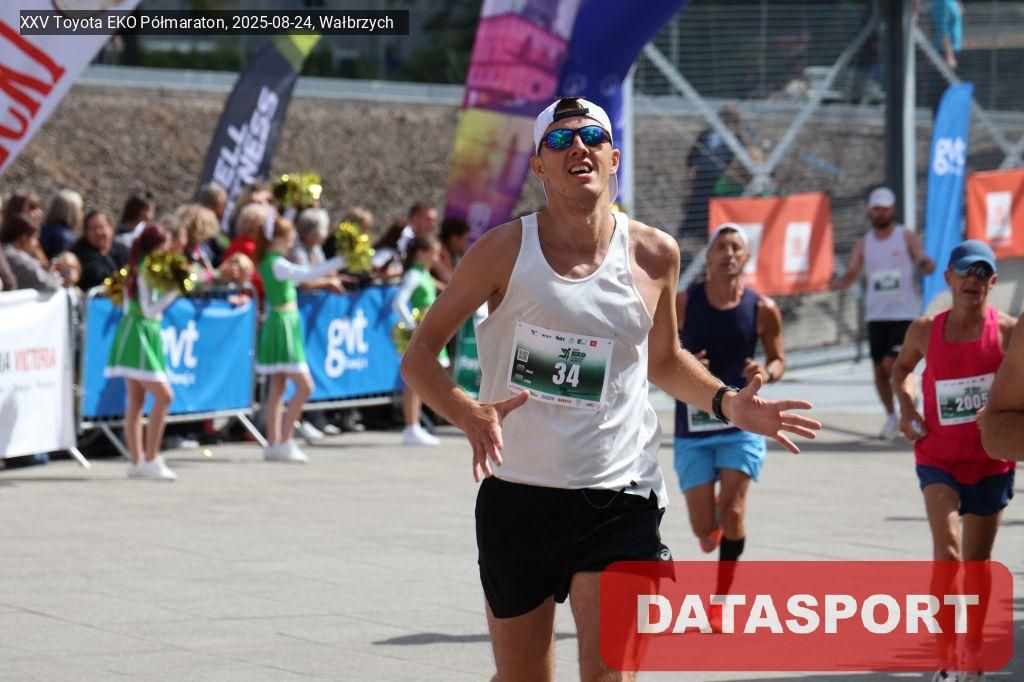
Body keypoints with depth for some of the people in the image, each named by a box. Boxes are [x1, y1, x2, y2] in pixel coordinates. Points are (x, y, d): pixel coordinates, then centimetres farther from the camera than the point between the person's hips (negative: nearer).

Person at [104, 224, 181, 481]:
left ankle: (137, 461, 10)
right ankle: (150, 459, -13)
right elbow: (148, 308, -19)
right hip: (139, 335, -10)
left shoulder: (140, 268, 13)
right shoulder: (147, 270, -14)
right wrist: (174, 290, -20)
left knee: (136, 401, 9)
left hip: (145, 333, 10)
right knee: (163, 395, -13)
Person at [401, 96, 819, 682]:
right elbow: (420, 357, -1)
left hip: (619, 499, 0)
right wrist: (468, 414, -21)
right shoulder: (505, 250, -5)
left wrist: (727, 403, 3)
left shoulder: (654, 255, 2)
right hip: (517, 496, 0)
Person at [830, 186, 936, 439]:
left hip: (904, 312, -4)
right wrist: (833, 284, -12)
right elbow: (851, 275, 8)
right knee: (880, 369, 4)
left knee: (891, 364, -15)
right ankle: (891, 416, 20)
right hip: (876, 314, 4)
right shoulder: (864, 244, 8)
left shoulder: (907, 238, -2)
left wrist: (926, 264, -33)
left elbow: (926, 265, -9)